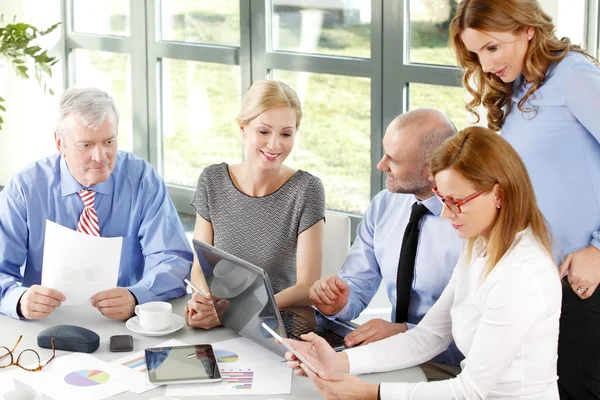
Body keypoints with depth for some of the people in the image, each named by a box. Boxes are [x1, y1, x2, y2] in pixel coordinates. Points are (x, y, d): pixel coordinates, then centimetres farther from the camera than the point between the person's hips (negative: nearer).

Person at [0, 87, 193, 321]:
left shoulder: (143, 180, -4)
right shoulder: (24, 189, -4)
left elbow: (173, 260, -9)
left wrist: (134, 298, -29)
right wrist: (20, 300, -31)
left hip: (126, 327, 1)